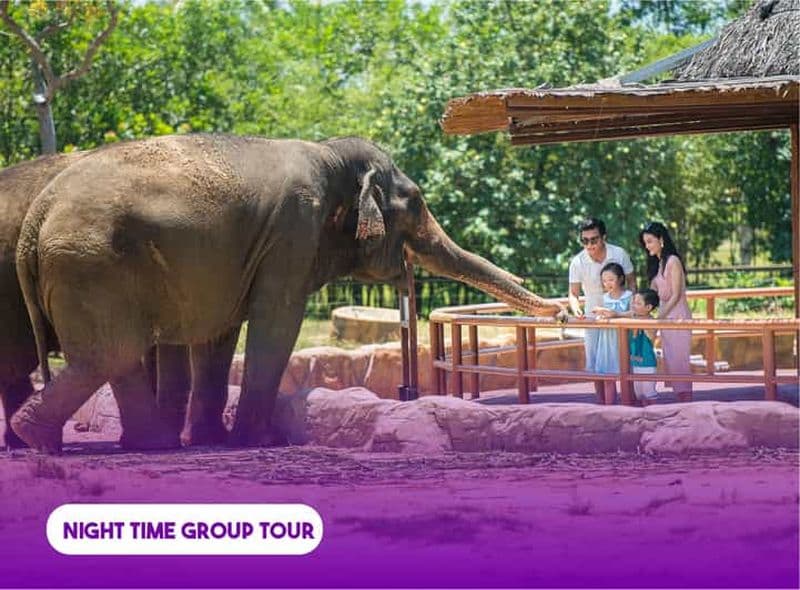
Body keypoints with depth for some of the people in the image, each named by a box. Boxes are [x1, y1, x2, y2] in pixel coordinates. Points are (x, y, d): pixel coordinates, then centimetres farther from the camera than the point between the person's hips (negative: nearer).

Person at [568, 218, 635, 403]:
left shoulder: (619, 254, -14)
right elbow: (573, 293, -10)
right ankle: (603, 404, 13)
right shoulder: (577, 262, -15)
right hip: (593, 317, 0)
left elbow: (631, 282, 0)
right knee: (595, 366, 1)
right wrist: (576, 308, -33)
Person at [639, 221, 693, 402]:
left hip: (677, 316, -9)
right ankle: (681, 403, 7)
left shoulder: (673, 261, -10)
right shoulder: (657, 264, 15)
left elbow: (676, 295, -14)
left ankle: (687, 402, -7)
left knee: (678, 359, -9)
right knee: (670, 361, 6)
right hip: (665, 317, 9)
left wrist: (660, 317, -18)